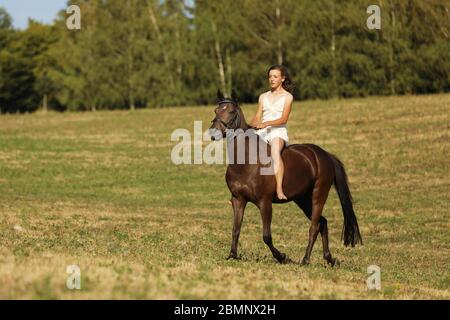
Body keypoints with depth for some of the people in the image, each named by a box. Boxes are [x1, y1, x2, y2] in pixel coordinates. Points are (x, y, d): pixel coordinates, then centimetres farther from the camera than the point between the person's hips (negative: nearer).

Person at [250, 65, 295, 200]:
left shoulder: (287, 96, 6)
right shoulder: (263, 97, 21)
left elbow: (284, 119, -7)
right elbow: (258, 117, 13)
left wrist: (266, 123, -22)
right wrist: (251, 126, -9)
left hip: (278, 132, -5)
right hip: (261, 133, 5)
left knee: (275, 152, -37)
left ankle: (279, 190, -50)